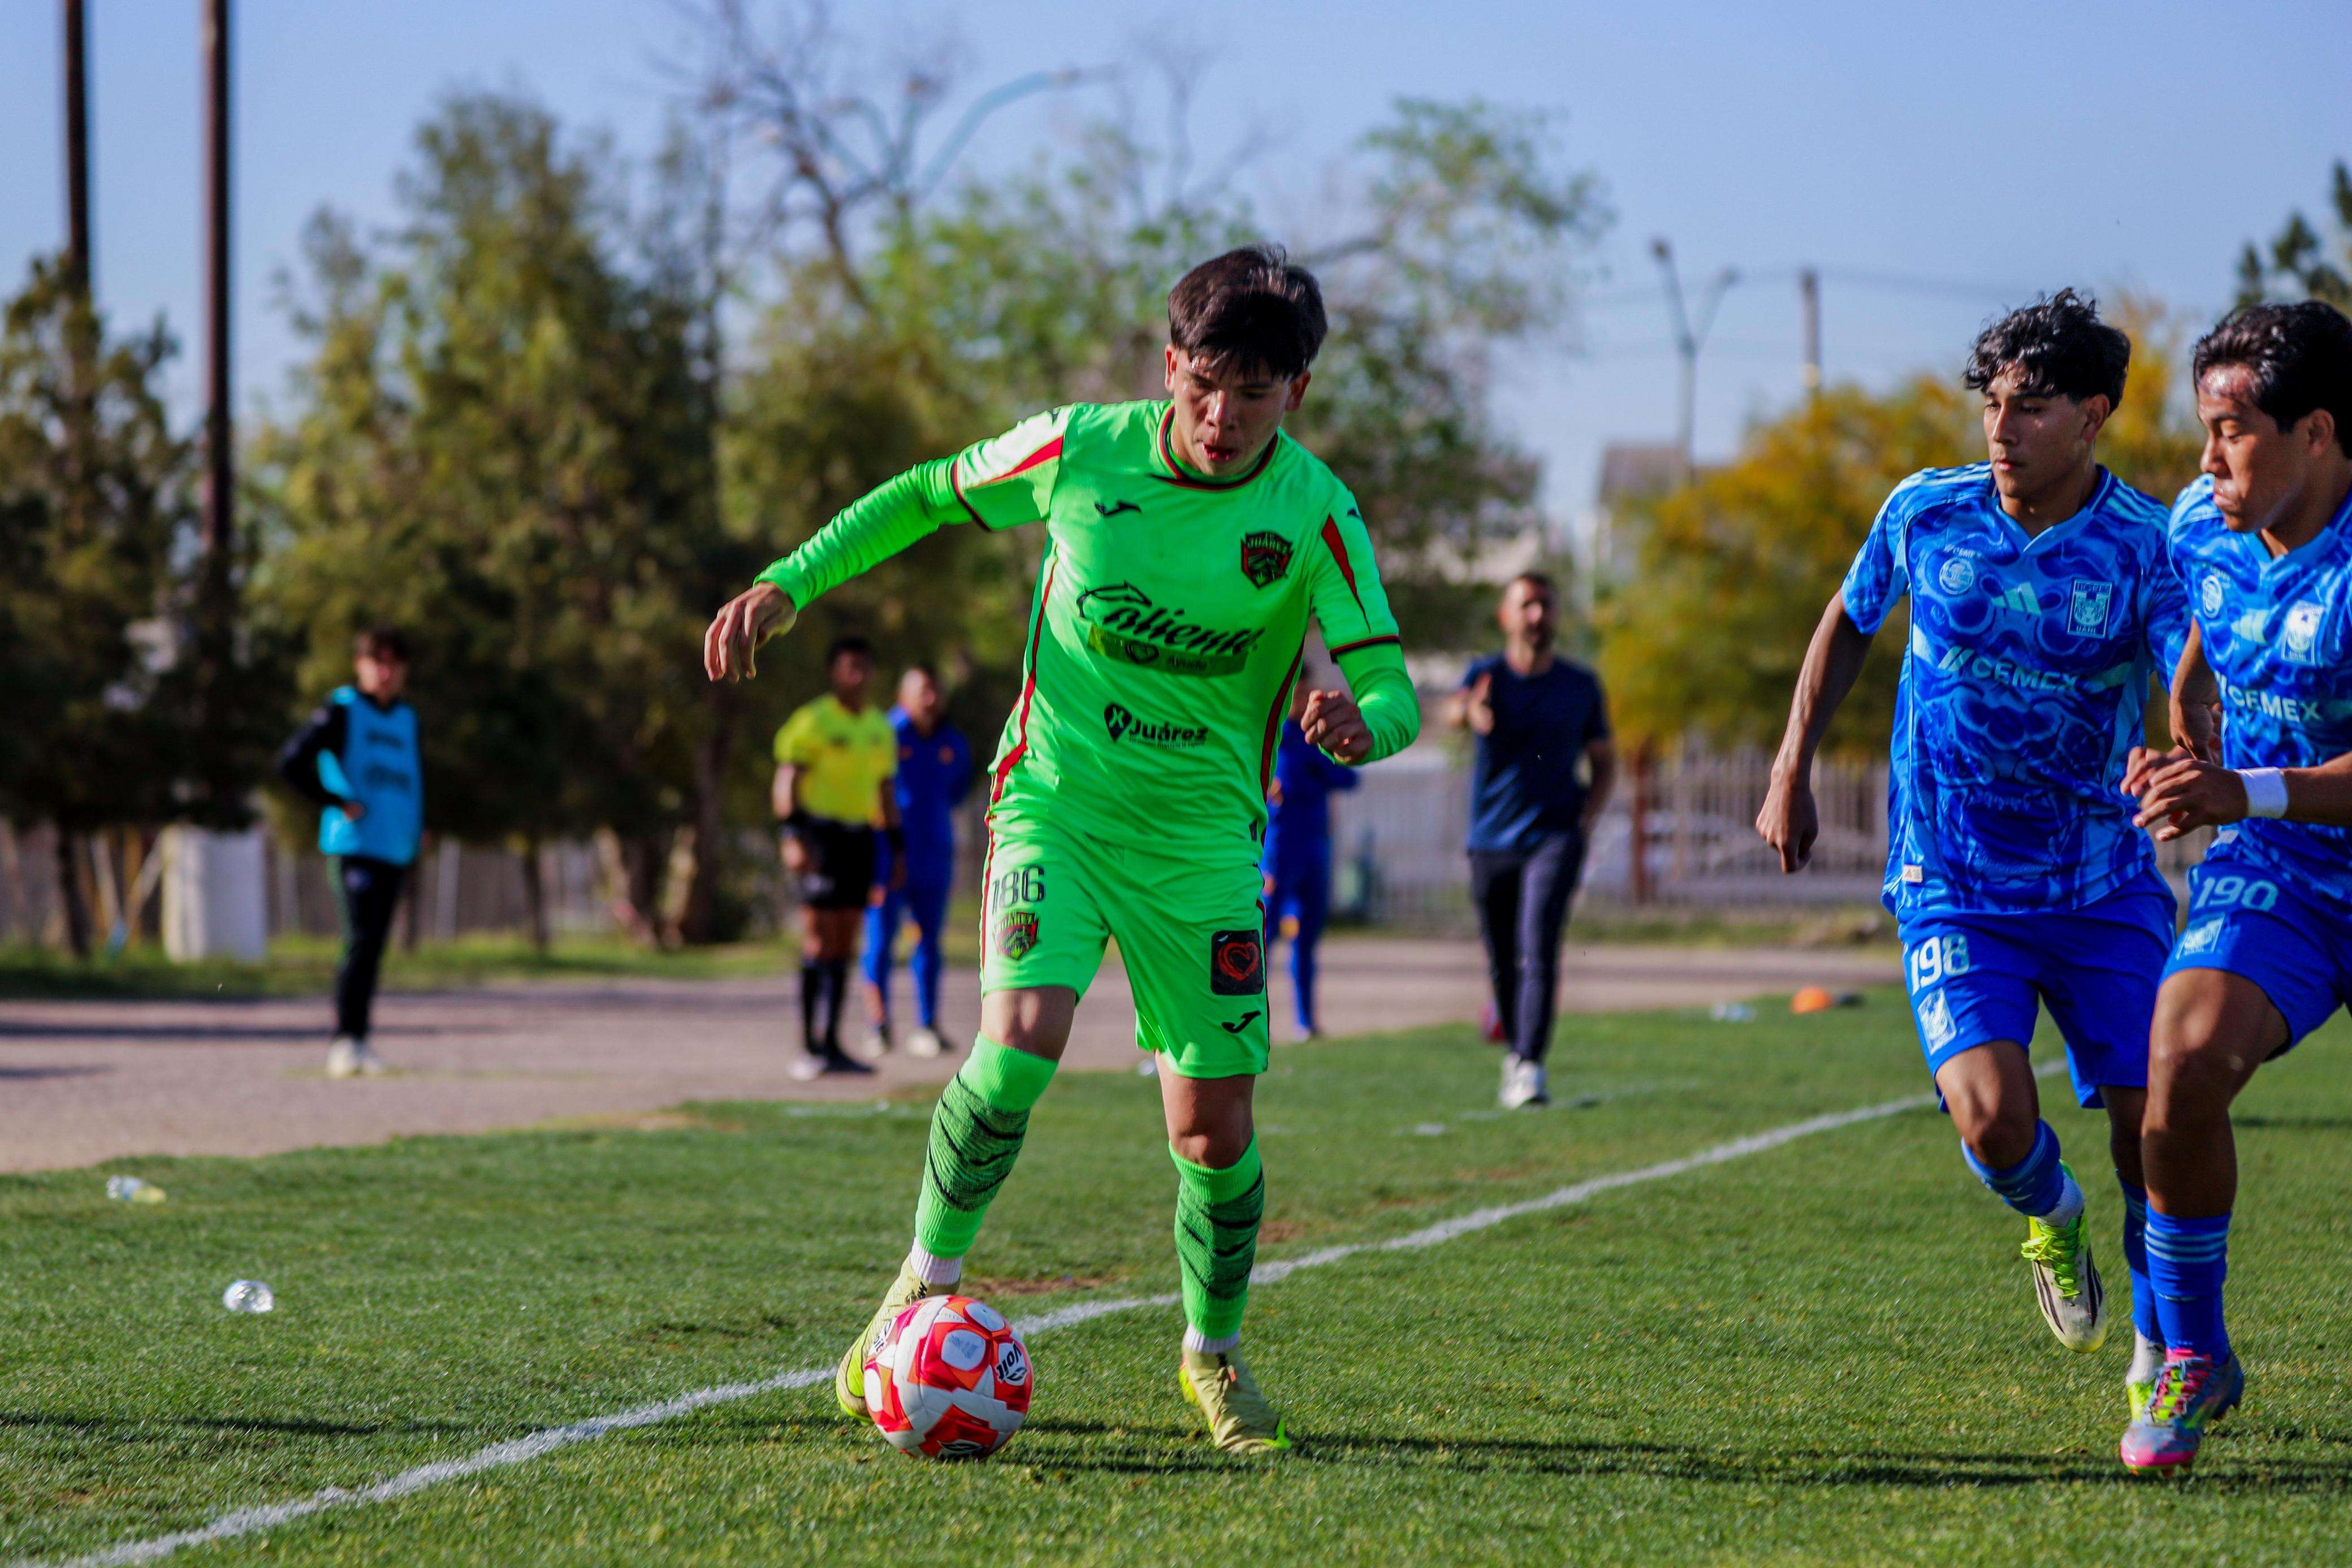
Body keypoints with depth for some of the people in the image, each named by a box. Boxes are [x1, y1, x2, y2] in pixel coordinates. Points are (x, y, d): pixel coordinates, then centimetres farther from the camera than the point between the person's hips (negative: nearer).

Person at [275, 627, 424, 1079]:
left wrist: (418, 824, 17)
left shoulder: (406, 720, 17)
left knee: (374, 946, 8)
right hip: (354, 846, -6)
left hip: (397, 851, 6)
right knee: (361, 940, -17)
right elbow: (291, 764, -10)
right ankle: (344, 1041, -18)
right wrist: (336, 803, -12)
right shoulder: (342, 711, -3)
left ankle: (360, 1041, 12)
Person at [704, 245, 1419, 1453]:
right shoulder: (1084, 449, -9)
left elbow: (1389, 687, -13)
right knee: (1019, 1045, -25)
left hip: (1203, 834, 1)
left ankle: (1214, 1352, 27)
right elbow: (928, 496, 7)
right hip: (1056, 796, -1)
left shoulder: (1315, 514, -11)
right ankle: (926, 1287, -4)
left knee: (1215, 1128, 0)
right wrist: (786, 585, -2)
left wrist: (1360, 725, -37)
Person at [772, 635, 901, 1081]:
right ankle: (810, 1049, -9)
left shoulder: (880, 728, 15)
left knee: (845, 945, 7)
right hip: (821, 832, -7)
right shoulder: (813, 722, -7)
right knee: (819, 941, -10)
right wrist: (793, 837, -23)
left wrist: (897, 847, 19)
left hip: (859, 837, 7)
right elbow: (786, 781, -11)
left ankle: (832, 1044, 11)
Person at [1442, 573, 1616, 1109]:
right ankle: (1516, 1051, 32)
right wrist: (1470, 711, -53)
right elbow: (1454, 709, -27)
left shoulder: (1581, 686, 5)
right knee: (1503, 964, 9)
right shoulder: (1487, 675, -3)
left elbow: (1604, 761, 16)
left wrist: (1587, 818, -2)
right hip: (1492, 840, 1)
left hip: (1555, 834, -1)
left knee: (1537, 948, -19)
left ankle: (1530, 1066, -24)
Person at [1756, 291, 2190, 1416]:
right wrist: (1792, 772, 13)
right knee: (1995, 1120, -20)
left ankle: (2162, 1340, 22)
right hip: (1953, 890, 0)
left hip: (2104, 888, 0)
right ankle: (2049, 1218, 17)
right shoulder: (1924, 513, -4)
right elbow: (1849, 621, 16)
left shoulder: (2146, 547, -11)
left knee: (2151, 1122, -6)